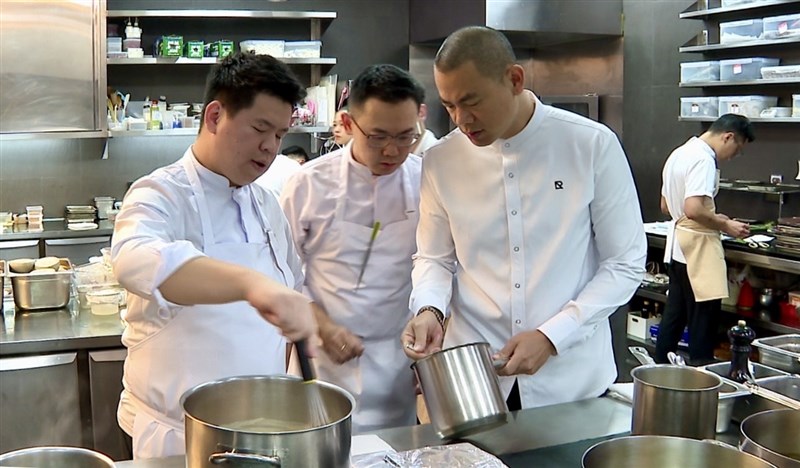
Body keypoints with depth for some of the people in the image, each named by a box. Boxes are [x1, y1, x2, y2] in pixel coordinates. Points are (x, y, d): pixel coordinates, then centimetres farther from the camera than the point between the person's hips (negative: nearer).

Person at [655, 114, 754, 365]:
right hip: (699, 248, -10)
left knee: (674, 316, 16)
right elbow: (694, 210, -27)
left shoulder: (680, 154, 15)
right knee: (703, 319, -1)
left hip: (678, 247, 10)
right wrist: (726, 226, -13)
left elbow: (666, 207, 21)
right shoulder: (703, 159, -17)